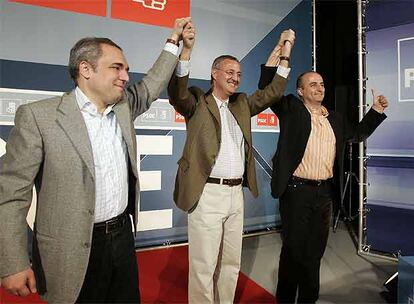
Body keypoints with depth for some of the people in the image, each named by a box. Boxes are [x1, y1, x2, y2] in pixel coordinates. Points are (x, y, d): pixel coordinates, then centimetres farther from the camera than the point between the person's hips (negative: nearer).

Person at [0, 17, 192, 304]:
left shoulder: (123, 108, 4)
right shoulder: (37, 116, -13)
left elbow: (151, 86, 22)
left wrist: (174, 41, 23)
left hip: (123, 236, 6)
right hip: (74, 252, -5)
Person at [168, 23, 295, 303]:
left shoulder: (242, 104, 16)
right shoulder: (198, 102, -1)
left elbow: (272, 93, 13)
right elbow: (178, 93, -19)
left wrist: (285, 54, 6)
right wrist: (186, 49, -31)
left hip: (236, 193, 6)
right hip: (207, 194, -6)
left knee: (231, 263, 17)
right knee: (203, 266, 1)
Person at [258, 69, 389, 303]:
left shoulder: (335, 119, 16)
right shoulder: (291, 109, -1)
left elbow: (357, 134, 28)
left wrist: (377, 110, 19)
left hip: (325, 192, 6)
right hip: (297, 190, -5)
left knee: (315, 250, 14)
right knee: (294, 248, 3)